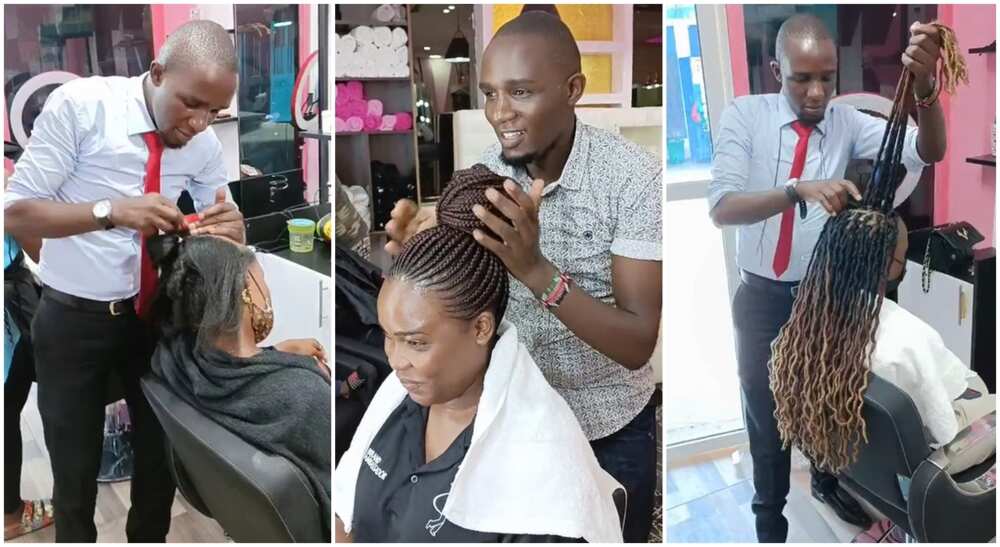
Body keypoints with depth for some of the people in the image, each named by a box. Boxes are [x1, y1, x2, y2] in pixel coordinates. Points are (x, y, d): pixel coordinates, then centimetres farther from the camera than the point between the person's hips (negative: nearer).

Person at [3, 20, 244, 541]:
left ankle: (148, 539, 41)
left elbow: (223, 239, -1)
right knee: (75, 468, 8)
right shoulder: (79, 105, -19)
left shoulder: (205, 145, -7)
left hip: (153, 312, 4)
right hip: (72, 318, -3)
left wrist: (231, 230, -26)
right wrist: (110, 211, -35)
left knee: (164, 453, 17)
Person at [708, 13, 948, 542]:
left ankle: (826, 483, 52)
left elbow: (927, 151, -20)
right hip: (762, 297, -2)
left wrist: (924, 88, -40)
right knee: (766, 412, 14)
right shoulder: (744, 115, -14)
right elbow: (721, 207, -26)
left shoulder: (847, 122, -6)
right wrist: (800, 190, -42)